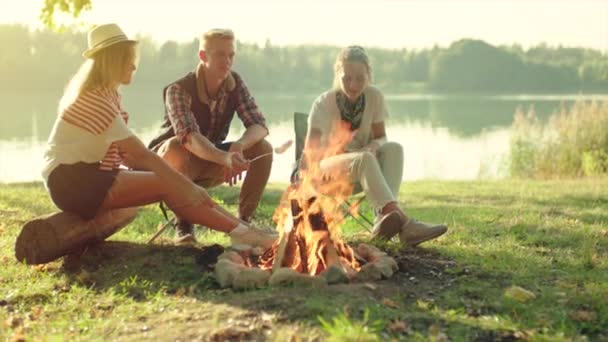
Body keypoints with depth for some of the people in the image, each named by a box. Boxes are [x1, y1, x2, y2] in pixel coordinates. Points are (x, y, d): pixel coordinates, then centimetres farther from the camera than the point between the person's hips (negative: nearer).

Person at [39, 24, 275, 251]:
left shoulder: (106, 93, 13)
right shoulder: (96, 98, -19)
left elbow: (127, 153, 6)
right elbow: (141, 154, -23)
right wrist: (184, 184, -20)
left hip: (86, 174, 9)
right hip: (70, 179, -9)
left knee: (171, 182, -8)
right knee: (167, 185, -21)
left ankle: (241, 229, -13)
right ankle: (241, 233, -20)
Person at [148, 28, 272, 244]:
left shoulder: (235, 83, -11)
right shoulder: (179, 89, -26)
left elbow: (259, 126, -18)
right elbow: (189, 137, -42)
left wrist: (238, 146, -40)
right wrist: (225, 158, -60)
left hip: (209, 164, 5)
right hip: (169, 162, -4)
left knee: (263, 148, -17)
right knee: (177, 147, -39)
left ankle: (243, 221, -10)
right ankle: (184, 224, -24)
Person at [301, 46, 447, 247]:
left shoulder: (374, 97, -3)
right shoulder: (324, 103, -13)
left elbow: (381, 137, 2)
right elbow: (311, 150, -17)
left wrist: (373, 146, -21)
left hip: (360, 159, 4)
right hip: (328, 164, -4)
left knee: (394, 148, -27)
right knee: (364, 159, -37)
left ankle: (384, 217, -46)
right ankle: (402, 221, -54)